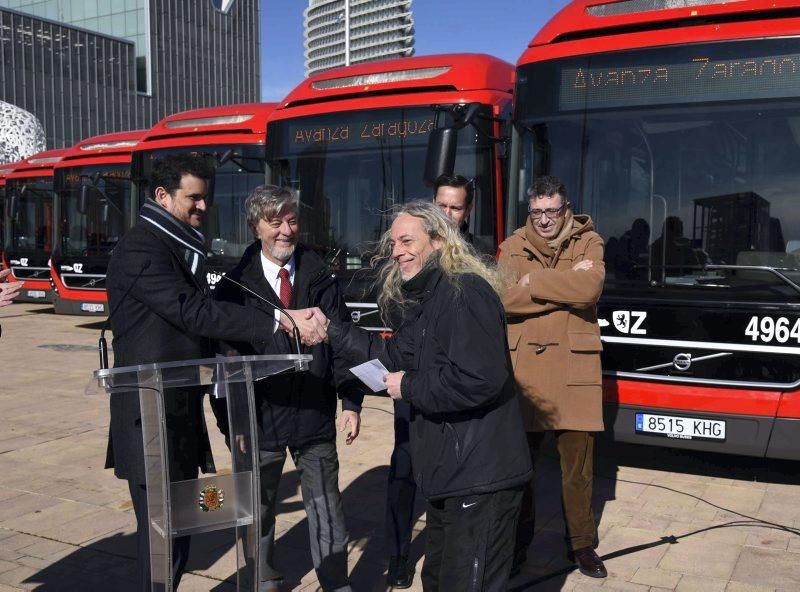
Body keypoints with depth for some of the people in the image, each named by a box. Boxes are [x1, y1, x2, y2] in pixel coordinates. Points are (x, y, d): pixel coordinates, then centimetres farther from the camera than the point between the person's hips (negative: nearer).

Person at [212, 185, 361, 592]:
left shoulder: (320, 278, 1)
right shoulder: (235, 285, -3)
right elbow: (223, 357, -2)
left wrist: (351, 401, -3)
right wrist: (230, 420, -5)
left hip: (314, 415, 1)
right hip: (261, 418, 0)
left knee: (325, 507, 9)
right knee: (258, 508, 14)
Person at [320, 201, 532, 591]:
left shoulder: (465, 292, -20)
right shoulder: (428, 297, 13)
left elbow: (480, 379, -30)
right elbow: (395, 355, 14)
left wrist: (409, 387, -17)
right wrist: (331, 331, 8)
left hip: (480, 477, -11)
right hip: (451, 471, 11)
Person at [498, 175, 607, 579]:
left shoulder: (587, 242, 4)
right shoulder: (513, 246, 5)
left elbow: (589, 288, -17)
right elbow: (503, 298, -12)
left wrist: (533, 282, -11)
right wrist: (565, 289, -14)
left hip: (574, 366, -1)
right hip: (524, 365, 1)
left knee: (577, 463, 7)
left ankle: (582, 542, 26)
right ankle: (519, 540, 28)